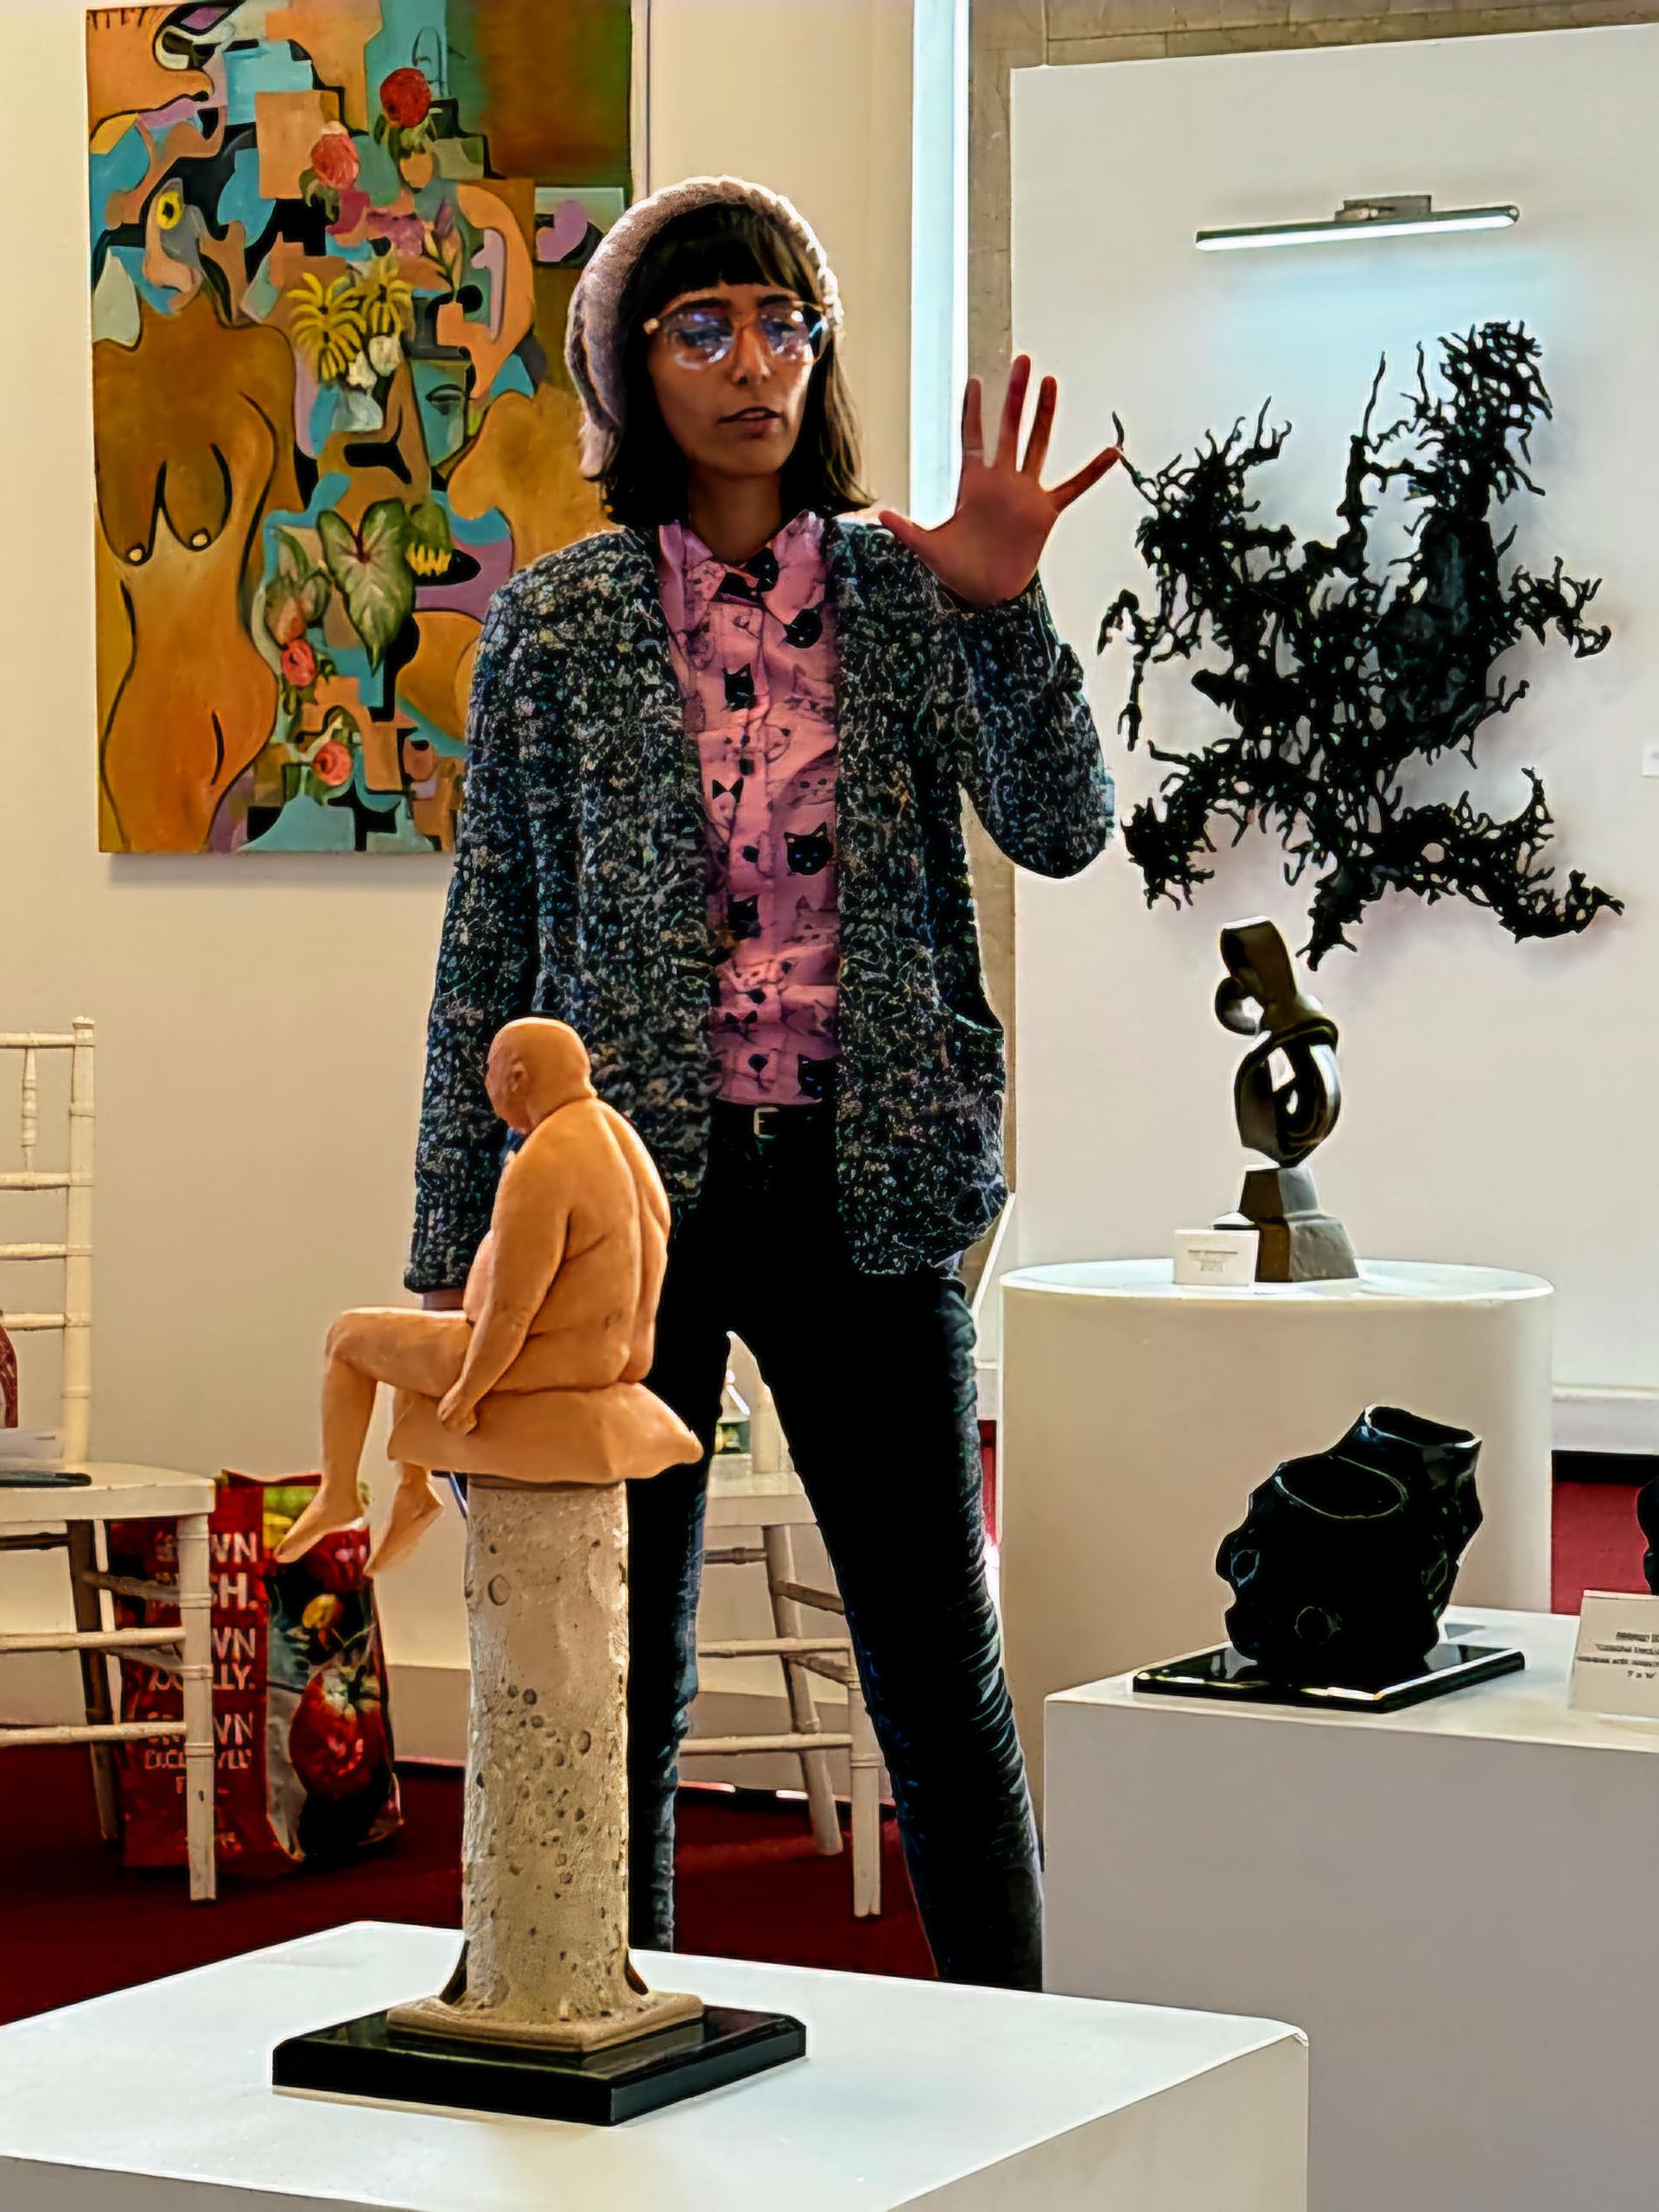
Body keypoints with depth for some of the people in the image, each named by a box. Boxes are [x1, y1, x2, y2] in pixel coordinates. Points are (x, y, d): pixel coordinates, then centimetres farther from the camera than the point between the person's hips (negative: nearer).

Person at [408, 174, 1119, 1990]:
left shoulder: (902, 595, 4)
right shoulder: (552, 628, 2)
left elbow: (1061, 830, -6)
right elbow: (487, 960, 4)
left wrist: (1005, 612, -22)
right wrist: (451, 1261, 3)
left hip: (861, 1189, 1)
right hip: (627, 1182, 0)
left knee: (941, 1668, 6)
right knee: (612, 1685, 6)